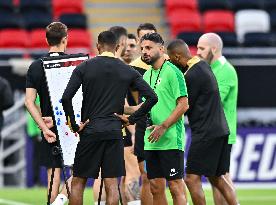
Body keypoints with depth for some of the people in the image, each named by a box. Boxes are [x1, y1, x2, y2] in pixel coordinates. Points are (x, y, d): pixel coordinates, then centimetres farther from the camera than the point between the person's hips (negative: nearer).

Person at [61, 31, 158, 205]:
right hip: (115, 132, 1)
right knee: (112, 184, 2)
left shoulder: (84, 68, -1)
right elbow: (152, 97, -2)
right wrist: (132, 119, 3)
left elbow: (66, 98, -10)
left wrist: (74, 124, -1)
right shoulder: (128, 71, 4)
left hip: (89, 131, -1)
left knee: (78, 182, 8)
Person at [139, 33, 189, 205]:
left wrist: (163, 127, -17)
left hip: (170, 140, -8)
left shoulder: (172, 72, -8)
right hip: (151, 141, 8)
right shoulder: (147, 75, 16)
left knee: (176, 186, -6)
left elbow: (183, 105, -13)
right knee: (156, 187, 8)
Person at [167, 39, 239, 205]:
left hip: (205, 133, -10)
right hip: (220, 130, 10)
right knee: (217, 178, 16)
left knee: (192, 179, -7)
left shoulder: (192, 76, -16)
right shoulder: (203, 65, 11)